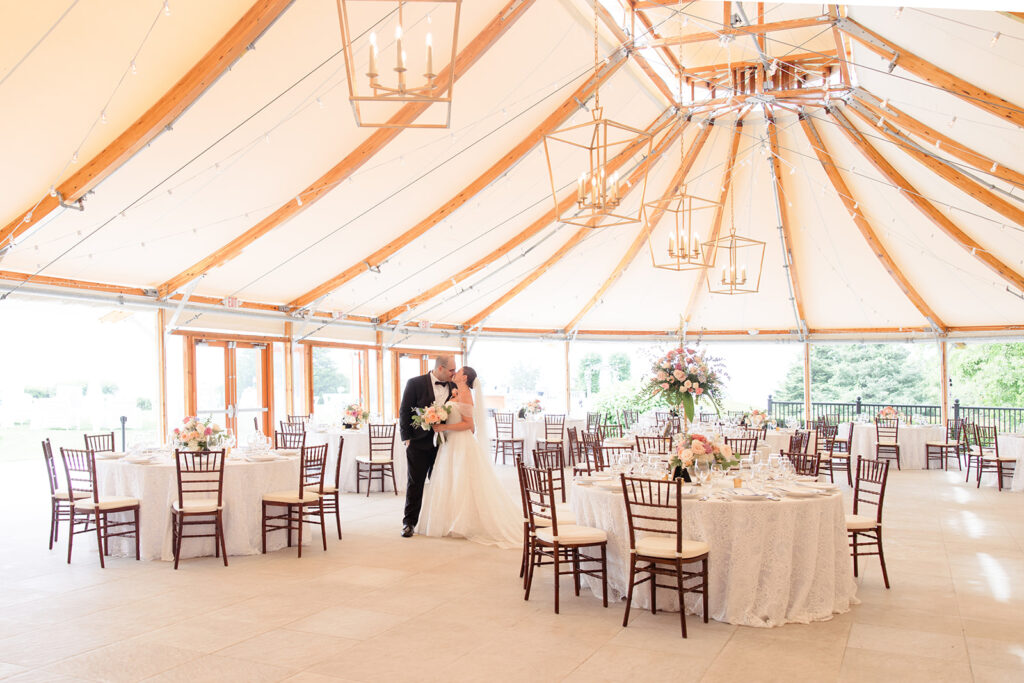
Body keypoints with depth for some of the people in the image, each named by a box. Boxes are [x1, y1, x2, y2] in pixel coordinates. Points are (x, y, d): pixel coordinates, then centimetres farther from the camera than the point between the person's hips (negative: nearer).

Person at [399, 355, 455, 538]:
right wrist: (407, 438, -9)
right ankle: (409, 522, 11)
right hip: (419, 443, -3)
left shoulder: (453, 387, 4)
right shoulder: (415, 383, -8)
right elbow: (404, 412, -6)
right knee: (415, 483, 4)